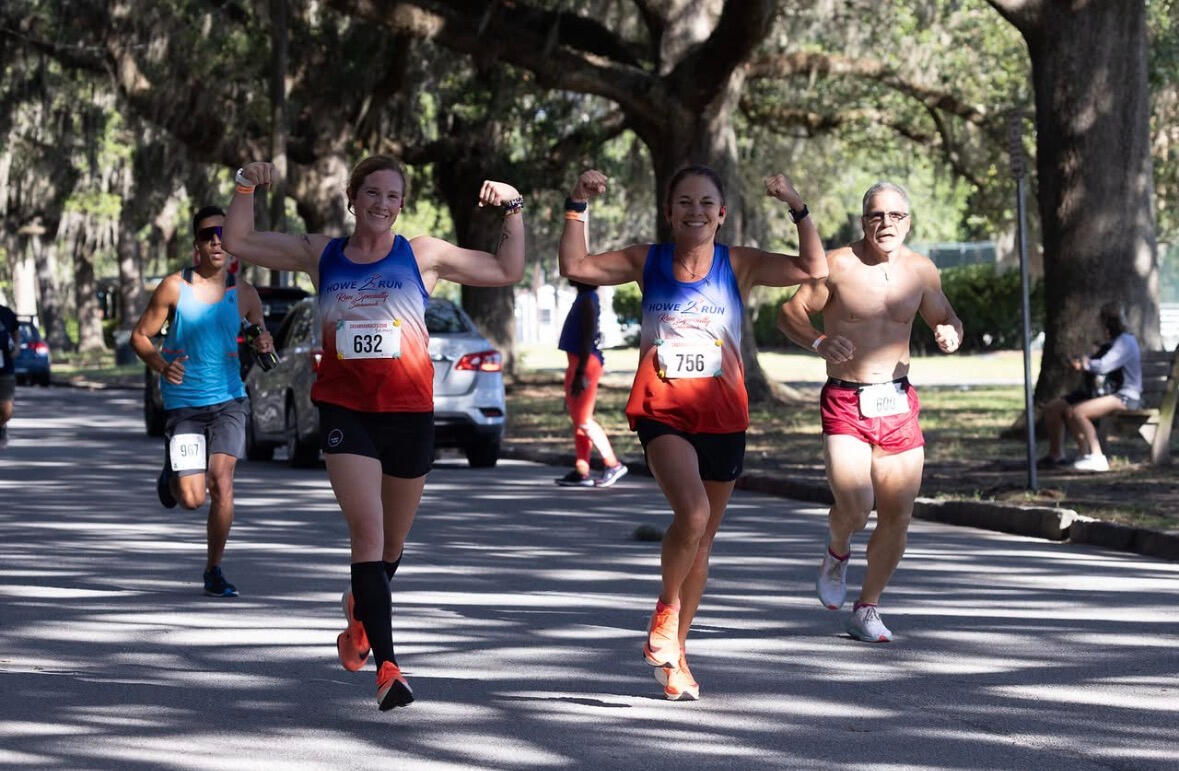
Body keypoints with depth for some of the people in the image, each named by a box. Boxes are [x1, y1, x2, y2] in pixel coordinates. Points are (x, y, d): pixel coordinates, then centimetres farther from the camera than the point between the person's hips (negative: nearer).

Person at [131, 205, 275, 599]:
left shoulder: (244, 294, 2)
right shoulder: (174, 287, -5)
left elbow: (260, 336, 15)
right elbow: (140, 335, -1)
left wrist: (264, 344, -10)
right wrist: (160, 364, -20)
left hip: (228, 400, 1)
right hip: (183, 403, -1)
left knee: (221, 481, -15)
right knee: (191, 498, -5)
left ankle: (214, 570, 2)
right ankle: (170, 476, 34)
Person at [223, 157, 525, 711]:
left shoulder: (423, 255, 5)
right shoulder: (321, 255, 8)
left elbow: (507, 271, 9)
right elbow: (238, 242, 13)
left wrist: (513, 210, -1)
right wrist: (246, 187, 1)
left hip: (409, 414, 1)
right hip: (345, 411, -1)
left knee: (392, 541, 14)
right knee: (367, 531, -16)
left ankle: (359, 613, 48)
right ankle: (386, 666, -20)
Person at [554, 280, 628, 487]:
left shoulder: (588, 301, -13)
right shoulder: (583, 299, 17)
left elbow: (588, 338, -20)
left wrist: (580, 373, -24)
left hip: (585, 363, -10)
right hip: (577, 362, 10)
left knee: (583, 420, -10)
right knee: (578, 419, 8)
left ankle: (613, 465, -6)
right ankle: (581, 472, 8)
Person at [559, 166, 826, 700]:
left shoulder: (739, 265, 1)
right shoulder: (647, 261, 3)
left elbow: (812, 270, -7)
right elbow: (576, 267, 3)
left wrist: (798, 211, -17)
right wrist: (577, 208, -6)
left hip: (722, 417, 2)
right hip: (662, 412, -2)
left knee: (703, 539, 11)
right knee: (692, 512, -27)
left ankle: (673, 652, 27)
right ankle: (666, 608, 1)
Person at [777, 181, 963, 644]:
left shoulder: (921, 271, 7)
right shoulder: (837, 267, -6)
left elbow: (945, 319, 21)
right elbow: (789, 314, -3)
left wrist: (950, 334, -3)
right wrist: (818, 342, -23)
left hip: (898, 404, 4)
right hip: (846, 404, -4)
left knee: (897, 516, 3)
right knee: (854, 507, -20)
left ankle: (867, 609, 21)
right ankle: (837, 551, 17)